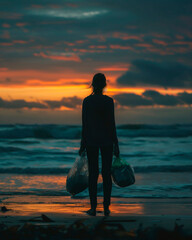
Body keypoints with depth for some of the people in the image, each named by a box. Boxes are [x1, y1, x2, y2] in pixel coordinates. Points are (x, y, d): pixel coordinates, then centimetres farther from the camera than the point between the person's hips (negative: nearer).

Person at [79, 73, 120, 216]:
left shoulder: (87, 101, -4)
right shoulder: (109, 101, -8)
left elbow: (85, 125, -1)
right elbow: (112, 124, -7)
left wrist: (83, 144, 7)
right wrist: (116, 144, 0)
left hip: (91, 140, 1)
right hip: (106, 140, -1)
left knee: (93, 173, 4)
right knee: (106, 173, 5)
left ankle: (93, 208, 2)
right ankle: (106, 207, 5)